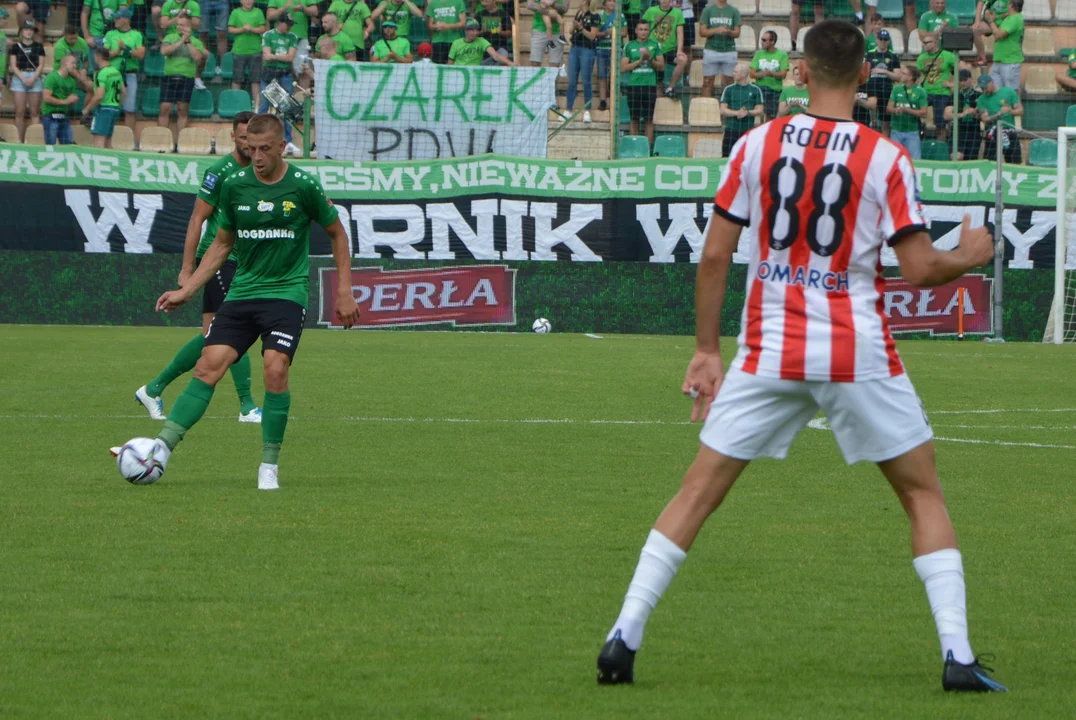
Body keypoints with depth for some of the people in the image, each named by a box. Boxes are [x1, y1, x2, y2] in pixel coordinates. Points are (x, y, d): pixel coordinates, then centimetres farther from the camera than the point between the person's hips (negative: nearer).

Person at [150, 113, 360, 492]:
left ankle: (270, 465, -8)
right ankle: (161, 448, -18)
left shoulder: (303, 186, -5)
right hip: (242, 291, 3)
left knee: (275, 369, -21)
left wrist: (344, 291, 4)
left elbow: (337, 233, 8)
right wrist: (186, 290, 10)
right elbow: (222, 244, 16)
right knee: (208, 366, -12)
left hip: (286, 293, -3)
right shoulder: (234, 185, 4)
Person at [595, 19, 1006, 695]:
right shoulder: (885, 158, -6)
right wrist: (969, 256, 14)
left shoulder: (757, 145, 1)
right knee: (924, 493, 11)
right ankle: (957, 653, 1)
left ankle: (625, 636, 2)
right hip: (859, 354, -2)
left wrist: (706, 351, 11)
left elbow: (714, 257, 3)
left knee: (698, 492, 9)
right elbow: (920, 267, -8)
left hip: (769, 354, 2)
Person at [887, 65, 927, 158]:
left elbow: (924, 113, -6)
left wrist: (906, 110, -17)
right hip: (896, 131, 3)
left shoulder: (920, 92, -1)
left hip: (913, 132, -3)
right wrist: (896, 110, -20)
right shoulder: (897, 89, 8)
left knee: (914, 161, -5)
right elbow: (888, 108, 3)